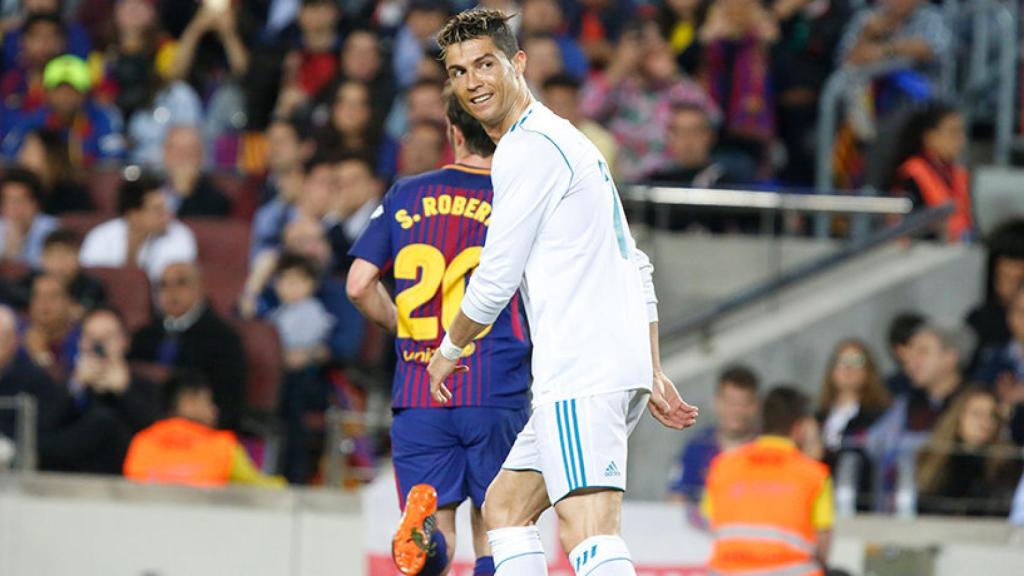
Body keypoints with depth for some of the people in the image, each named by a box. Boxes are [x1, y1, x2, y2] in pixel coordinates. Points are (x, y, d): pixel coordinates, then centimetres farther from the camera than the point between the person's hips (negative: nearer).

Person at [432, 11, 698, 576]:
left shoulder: (526, 148, -8)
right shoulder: (563, 140, 24)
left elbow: (495, 280, -8)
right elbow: (636, 270, 26)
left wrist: (450, 349, 10)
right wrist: (654, 375, 25)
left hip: (582, 374, -11)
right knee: (504, 507, 18)